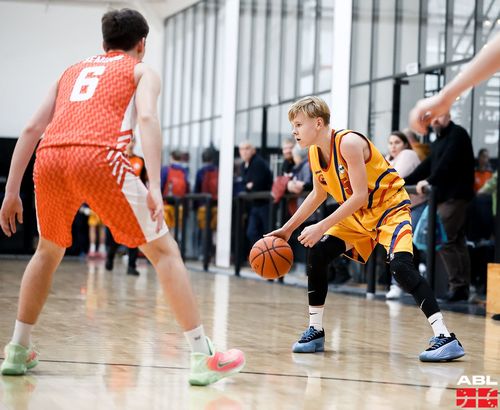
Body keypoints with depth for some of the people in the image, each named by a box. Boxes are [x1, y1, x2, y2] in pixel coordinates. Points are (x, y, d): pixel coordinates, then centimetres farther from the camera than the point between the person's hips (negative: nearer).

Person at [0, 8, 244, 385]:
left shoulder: (73, 71, 34)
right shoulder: (142, 71, 21)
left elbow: (32, 129, 25)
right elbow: (147, 117, -1)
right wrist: (154, 187, -12)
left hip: (50, 157, 5)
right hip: (99, 156, -4)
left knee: (49, 251, 30)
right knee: (163, 250, 5)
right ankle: (204, 359, 1)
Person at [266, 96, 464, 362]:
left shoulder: (348, 143, -26)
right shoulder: (314, 154, -1)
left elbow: (359, 195, -30)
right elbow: (319, 194, 17)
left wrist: (321, 227, -29)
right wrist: (288, 228, 16)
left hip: (389, 208, -8)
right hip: (356, 215, 9)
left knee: (400, 266, -27)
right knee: (316, 256, 0)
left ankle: (444, 337, -29)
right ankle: (315, 331, 13)